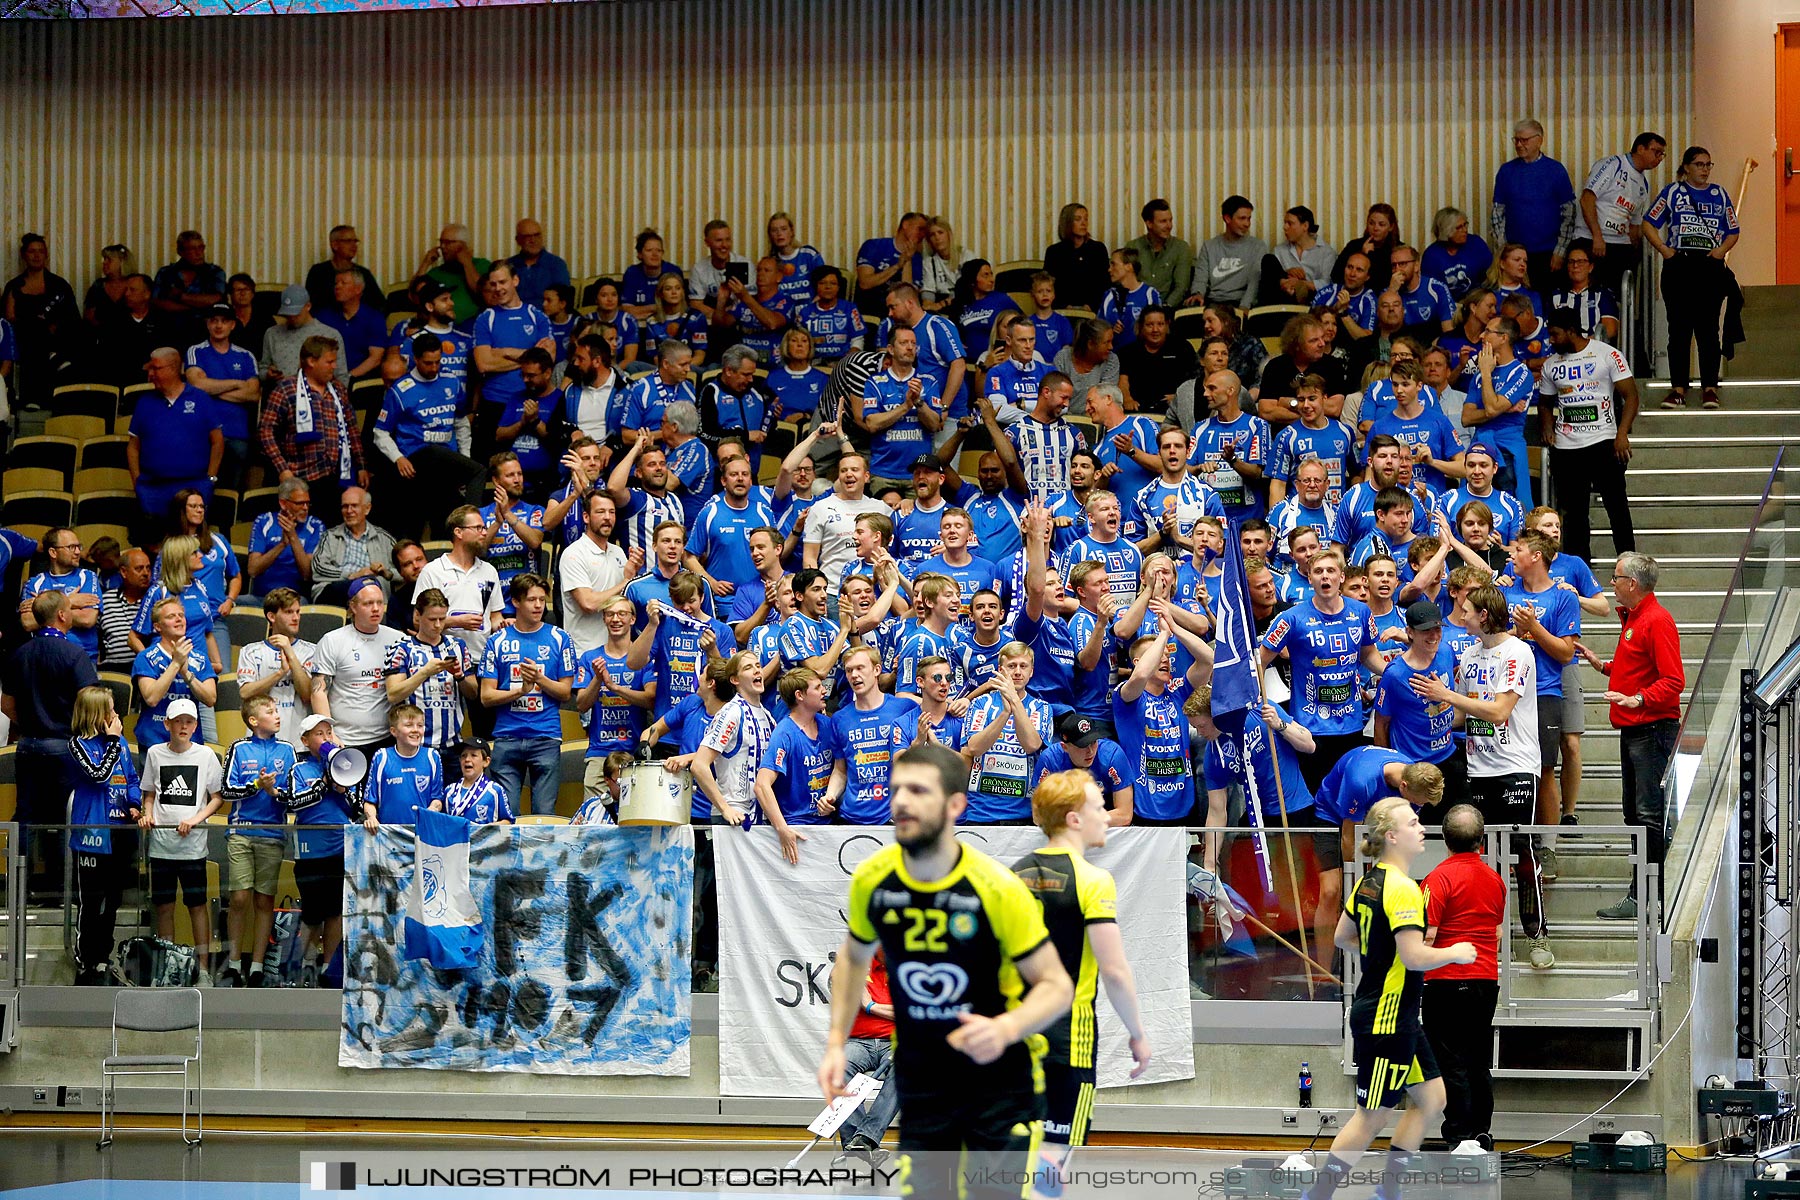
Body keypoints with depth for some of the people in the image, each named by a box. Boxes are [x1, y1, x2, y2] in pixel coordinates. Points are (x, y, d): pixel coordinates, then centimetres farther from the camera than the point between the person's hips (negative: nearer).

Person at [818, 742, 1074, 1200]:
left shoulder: (996, 888, -20)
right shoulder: (871, 881, -9)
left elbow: (1057, 986, -14)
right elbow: (854, 957, 13)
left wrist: (1007, 1028, -33)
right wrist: (836, 1042, 3)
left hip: (1000, 1085, -3)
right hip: (918, 1087, 3)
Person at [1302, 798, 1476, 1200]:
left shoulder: (1368, 881, 8)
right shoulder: (1402, 888, -21)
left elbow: (1342, 938, 18)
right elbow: (1415, 957, -27)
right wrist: (1455, 953, -11)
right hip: (1386, 1020, -10)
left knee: (1432, 1099, 14)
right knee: (1373, 1116, 0)